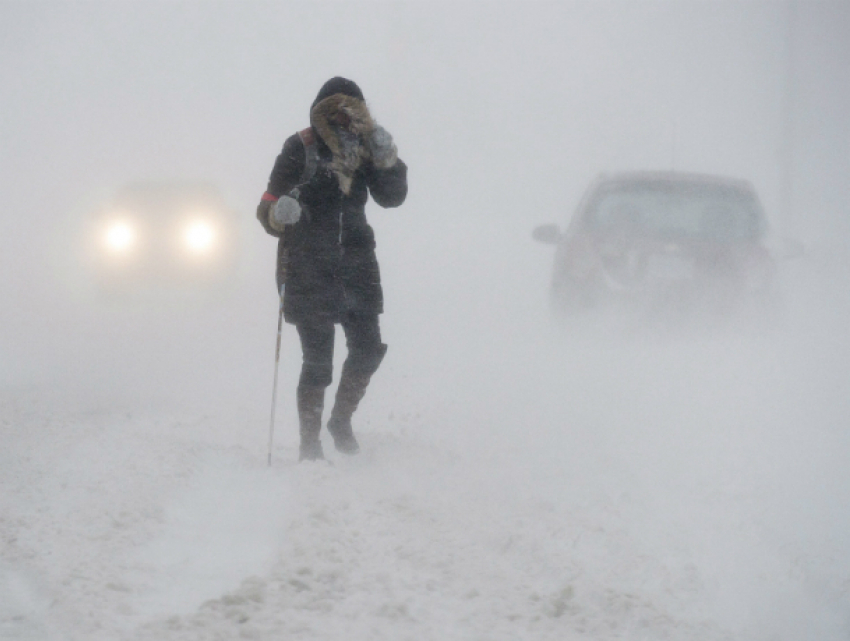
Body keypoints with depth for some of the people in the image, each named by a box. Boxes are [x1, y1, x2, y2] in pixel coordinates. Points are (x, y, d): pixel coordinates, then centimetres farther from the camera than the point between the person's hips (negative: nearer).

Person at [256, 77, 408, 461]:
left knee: (368, 350, 4)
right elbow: (269, 209, -8)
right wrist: (279, 213, -32)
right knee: (317, 361, -6)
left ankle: (341, 419, 27)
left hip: (354, 264, 4)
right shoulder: (301, 149, -7)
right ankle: (310, 444, 5)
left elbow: (393, 197, 4)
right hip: (308, 268, -4)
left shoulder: (363, 148, 5)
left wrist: (386, 158, -12)